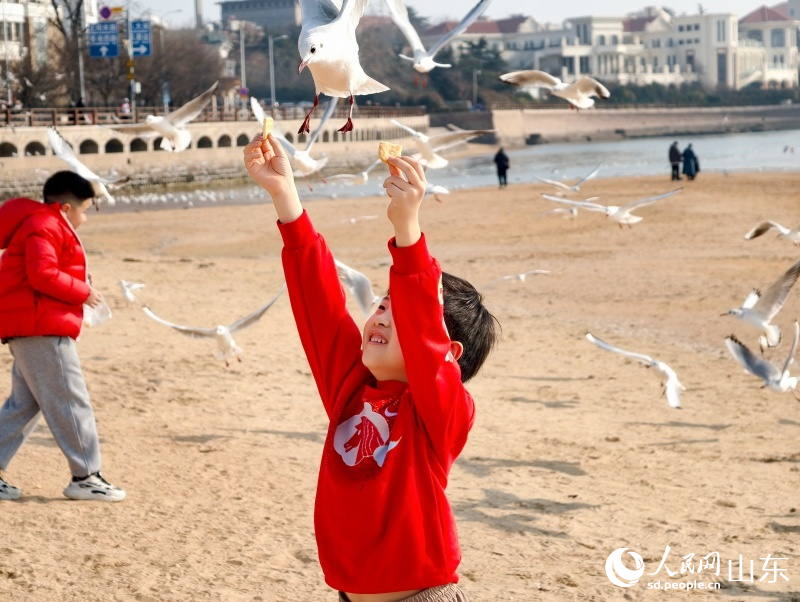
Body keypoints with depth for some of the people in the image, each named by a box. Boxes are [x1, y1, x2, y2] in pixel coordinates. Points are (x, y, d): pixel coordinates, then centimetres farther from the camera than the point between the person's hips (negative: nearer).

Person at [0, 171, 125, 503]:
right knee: (70, 401, -7)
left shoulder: (46, 224, 22)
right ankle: (86, 476, -3)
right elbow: (43, 275, -22)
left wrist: (76, 282, 9)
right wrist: (82, 292, -13)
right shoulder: (45, 226, -11)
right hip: (40, 326, -11)